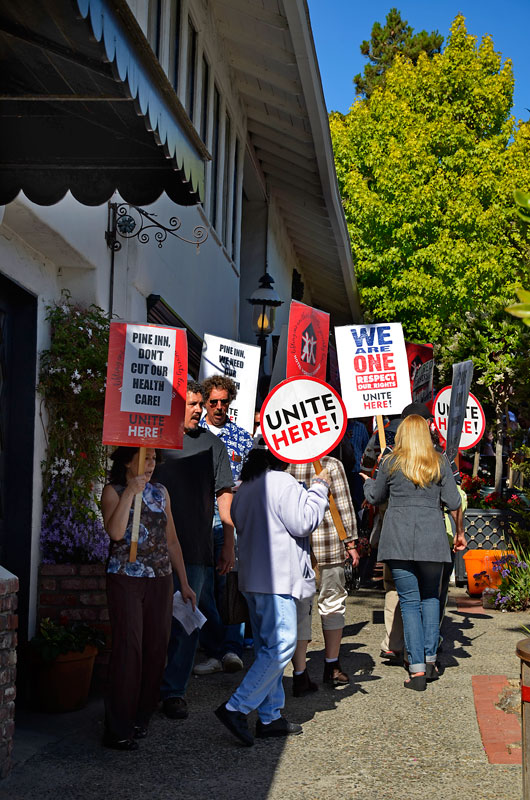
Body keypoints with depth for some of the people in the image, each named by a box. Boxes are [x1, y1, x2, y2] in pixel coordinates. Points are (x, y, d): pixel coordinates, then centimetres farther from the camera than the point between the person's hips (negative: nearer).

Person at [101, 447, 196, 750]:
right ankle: (118, 731, 0)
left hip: (160, 580, 5)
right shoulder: (113, 491, 0)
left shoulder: (160, 492, 13)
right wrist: (131, 492, -18)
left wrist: (184, 583, 15)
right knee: (128, 649, -8)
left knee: (156, 649, 3)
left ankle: (140, 719, 17)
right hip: (126, 579, -5)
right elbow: (116, 532, -18)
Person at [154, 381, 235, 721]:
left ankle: (174, 690, 4)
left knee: (186, 620, -3)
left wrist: (229, 543, 2)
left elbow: (225, 495, 6)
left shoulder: (211, 444, 5)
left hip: (196, 548, -1)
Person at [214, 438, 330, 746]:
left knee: (267, 648, 14)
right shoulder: (283, 482, -13)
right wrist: (319, 489, -3)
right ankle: (236, 708, -11)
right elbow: (303, 523, -14)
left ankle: (270, 717, 18)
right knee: (281, 645, -8)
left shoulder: (245, 487, 13)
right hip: (277, 577, -9)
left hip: (252, 577, 10)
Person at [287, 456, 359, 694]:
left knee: (298, 607, 5)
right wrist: (350, 542, 4)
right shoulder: (331, 465, -4)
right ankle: (332, 668, 28)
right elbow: (344, 507, -4)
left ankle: (300, 675, 3)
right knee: (332, 602, 15)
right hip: (328, 543, -1)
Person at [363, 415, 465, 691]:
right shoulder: (439, 462, 3)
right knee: (430, 597, 18)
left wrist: (367, 481, 36)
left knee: (409, 601, 1)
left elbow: (375, 497, 15)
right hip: (432, 538, 1)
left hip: (398, 539, -1)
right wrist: (459, 531, 18)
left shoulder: (390, 463, 2)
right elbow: (453, 502, 2)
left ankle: (417, 670, -3)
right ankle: (430, 659, 14)